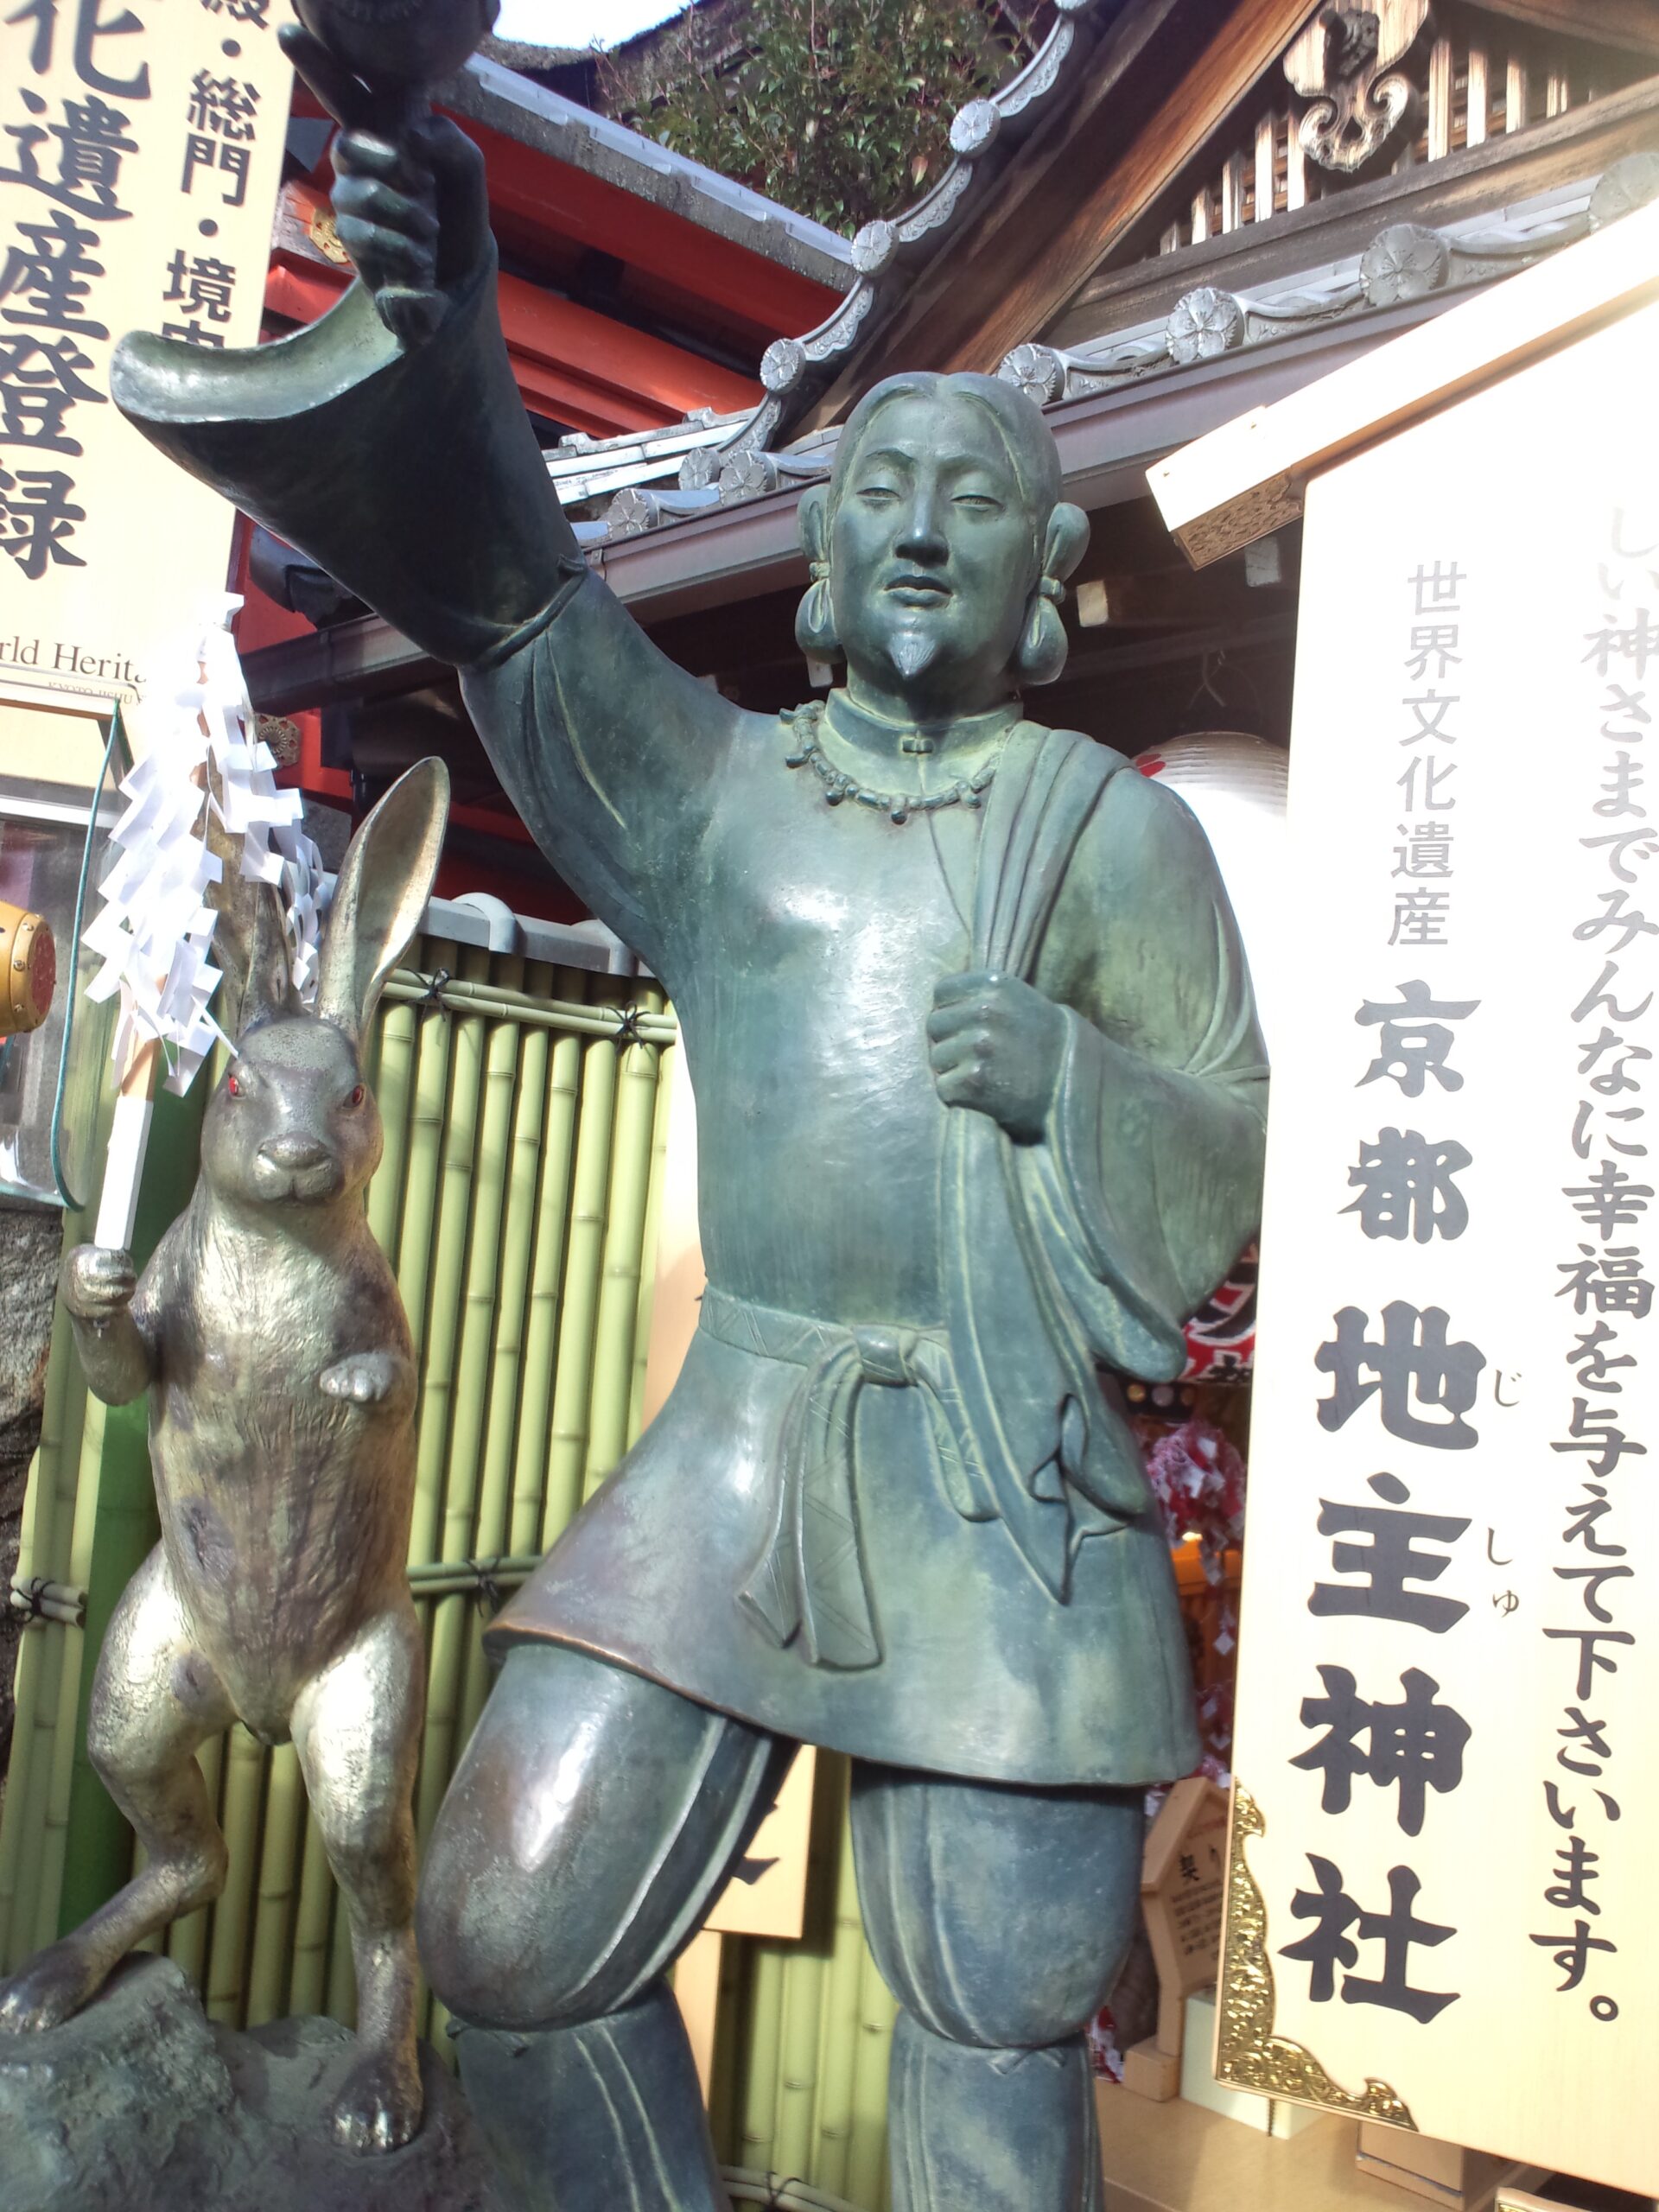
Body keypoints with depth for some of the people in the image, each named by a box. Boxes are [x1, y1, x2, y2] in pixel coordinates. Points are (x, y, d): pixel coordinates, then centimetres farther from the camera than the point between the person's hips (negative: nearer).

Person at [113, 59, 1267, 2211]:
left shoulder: (1114, 825, 5)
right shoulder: (717, 785, 9)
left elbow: (1238, 1158, 6)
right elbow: (515, 600, -8)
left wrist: (1077, 1080, -15)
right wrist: (438, 343, -26)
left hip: (1009, 1485, -2)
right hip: (738, 1444, 3)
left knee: (999, 2022, 6)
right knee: (515, 1934, 6)